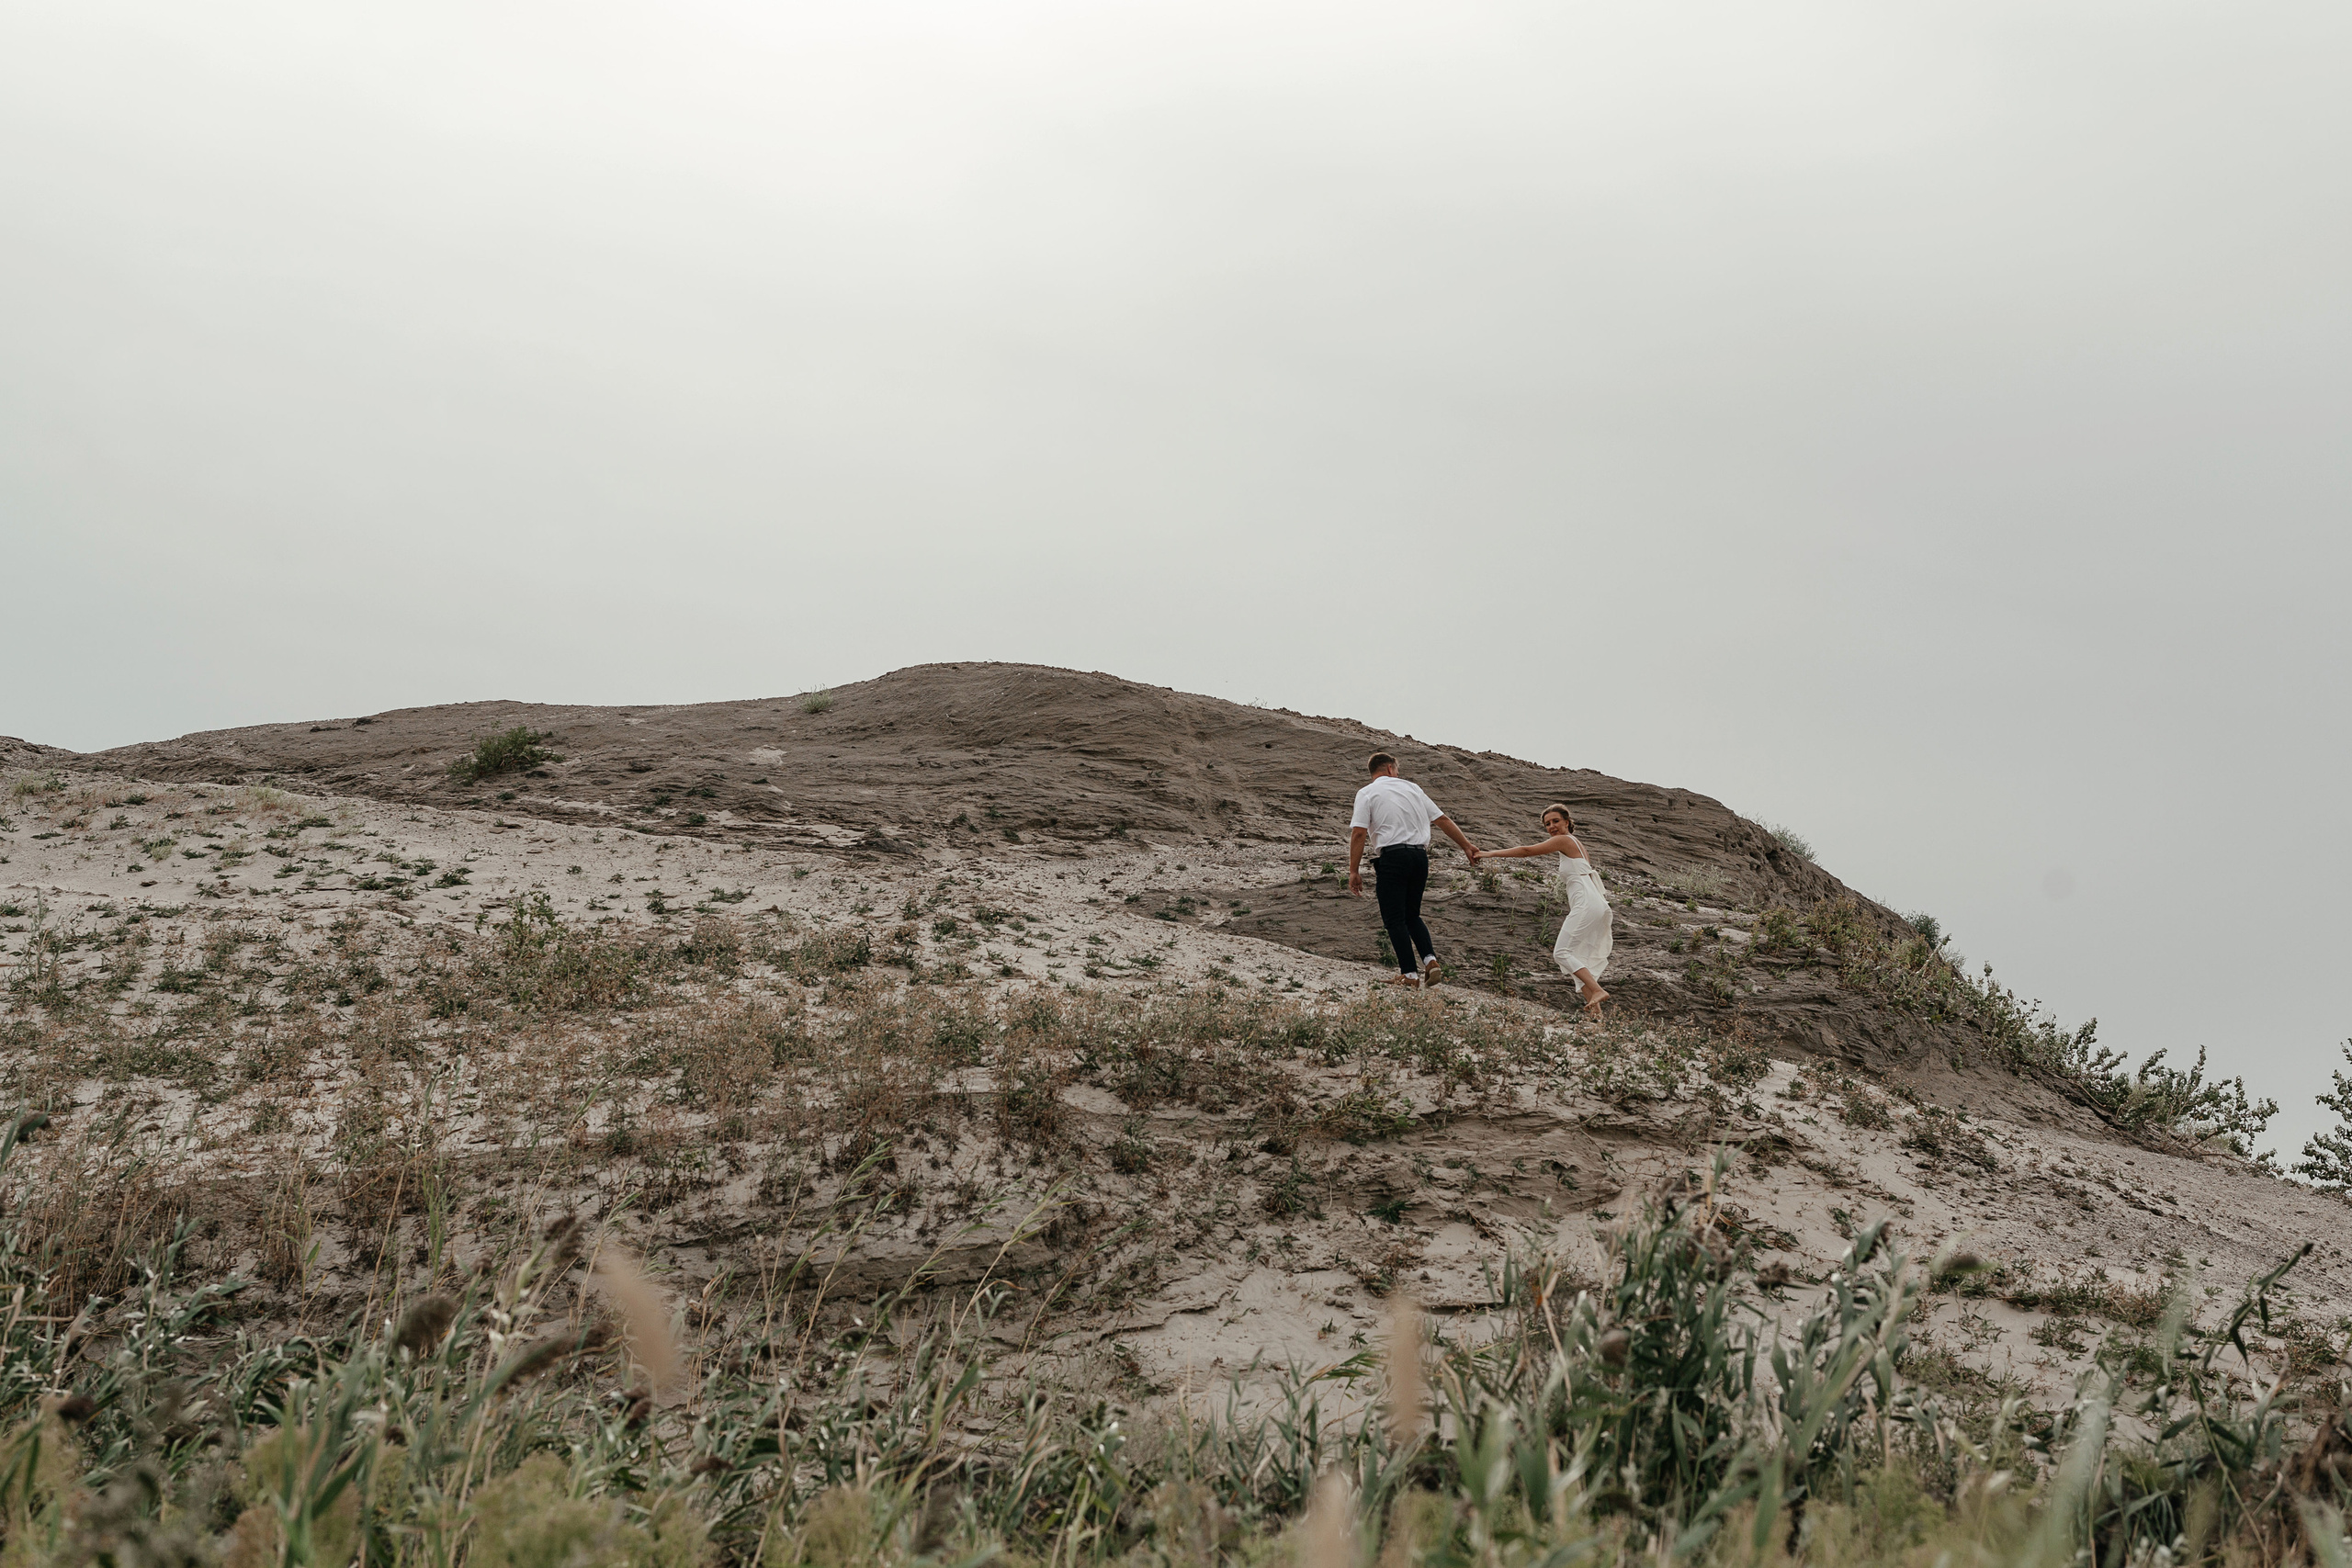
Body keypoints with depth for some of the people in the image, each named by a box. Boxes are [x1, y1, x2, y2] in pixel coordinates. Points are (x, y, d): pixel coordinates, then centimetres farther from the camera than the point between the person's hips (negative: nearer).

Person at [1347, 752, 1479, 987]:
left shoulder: (1366, 793, 3)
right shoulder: (1412, 788, 16)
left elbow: (1358, 833, -8)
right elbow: (1442, 819, 17)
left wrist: (1354, 871, -7)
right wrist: (1466, 846, 24)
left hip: (1392, 856, -5)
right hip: (1420, 856, 5)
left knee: (1394, 919, 1)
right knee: (1412, 915, 18)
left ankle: (1410, 973, -7)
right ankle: (1430, 959, -2)